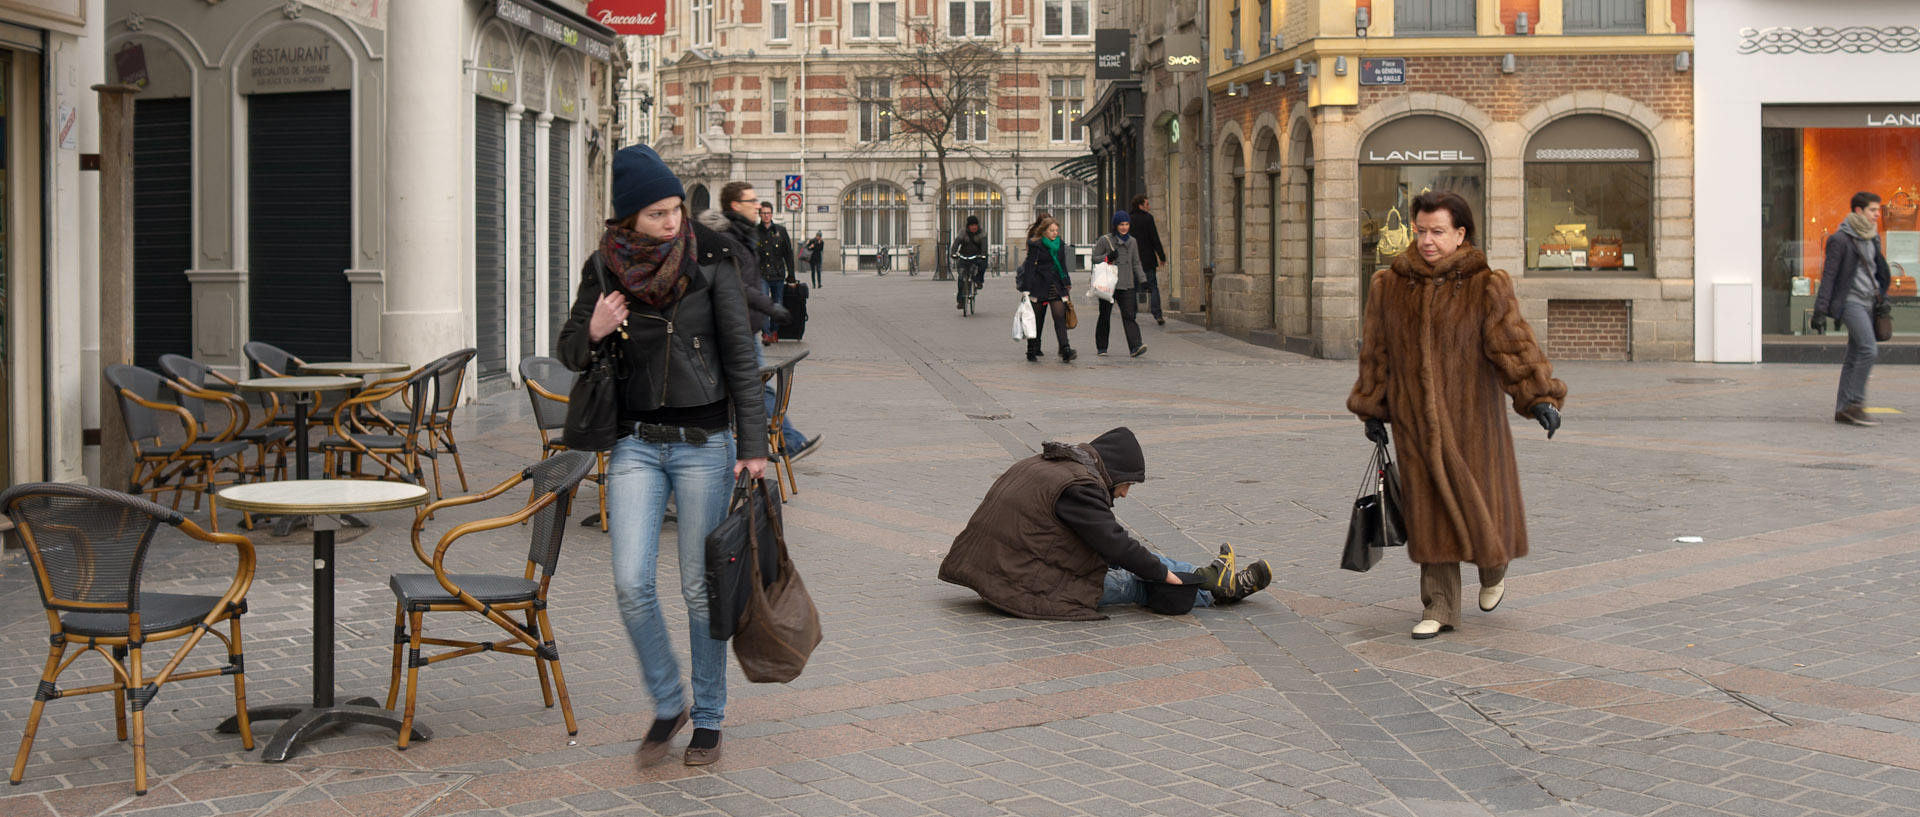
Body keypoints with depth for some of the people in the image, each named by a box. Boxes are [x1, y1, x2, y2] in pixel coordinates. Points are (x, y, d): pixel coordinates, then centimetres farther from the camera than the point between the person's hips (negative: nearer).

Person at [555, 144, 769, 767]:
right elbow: (571, 354, 10)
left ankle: (708, 719, 21)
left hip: (705, 443, -2)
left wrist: (753, 445, -10)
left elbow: (741, 358, -5)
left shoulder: (708, 263, -7)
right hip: (637, 442, 2)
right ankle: (668, 704, 14)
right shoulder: (605, 268, 0)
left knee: (701, 587, 4)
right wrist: (593, 331, -13)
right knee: (631, 583, -9)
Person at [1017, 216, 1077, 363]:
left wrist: (1066, 284, 17)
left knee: (1060, 318, -9)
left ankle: (1065, 351, -19)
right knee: (1036, 320, 6)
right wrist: (1026, 289, -13)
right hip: (1039, 287, -4)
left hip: (1056, 287, 4)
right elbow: (1029, 267, -8)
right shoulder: (1035, 245, -5)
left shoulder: (1060, 245, 10)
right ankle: (1031, 352, 18)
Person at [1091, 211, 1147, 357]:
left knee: (1129, 315, -11)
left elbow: (1136, 263, 18)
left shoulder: (1132, 242, 12)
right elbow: (1094, 259, 0)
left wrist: (1142, 279, 8)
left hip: (1126, 285, 2)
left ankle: (1135, 346, -21)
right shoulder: (1105, 240, -1)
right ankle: (1101, 347, 20)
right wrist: (1108, 257, -16)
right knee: (1105, 316, 8)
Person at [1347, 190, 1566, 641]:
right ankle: (1439, 607, 12)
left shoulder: (1486, 288, -5)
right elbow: (1376, 354, 11)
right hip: (1415, 421, 2)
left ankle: (1492, 568, 37)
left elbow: (1513, 344, -14)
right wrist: (1373, 410, 13)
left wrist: (1540, 398, -25)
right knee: (1428, 512, 4)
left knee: (1480, 503, 3)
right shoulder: (1390, 287, 3)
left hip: (1471, 419, -2)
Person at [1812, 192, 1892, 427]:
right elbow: (1828, 276, -12)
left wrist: (1881, 300, 21)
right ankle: (1854, 403, -13)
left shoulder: (1871, 238, 14)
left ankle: (1842, 410, 9)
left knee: (1855, 357, 7)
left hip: (1867, 303, 8)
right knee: (1869, 349, -19)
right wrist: (1820, 311, -15)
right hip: (1849, 301, -8)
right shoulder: (1840, 239, -10)